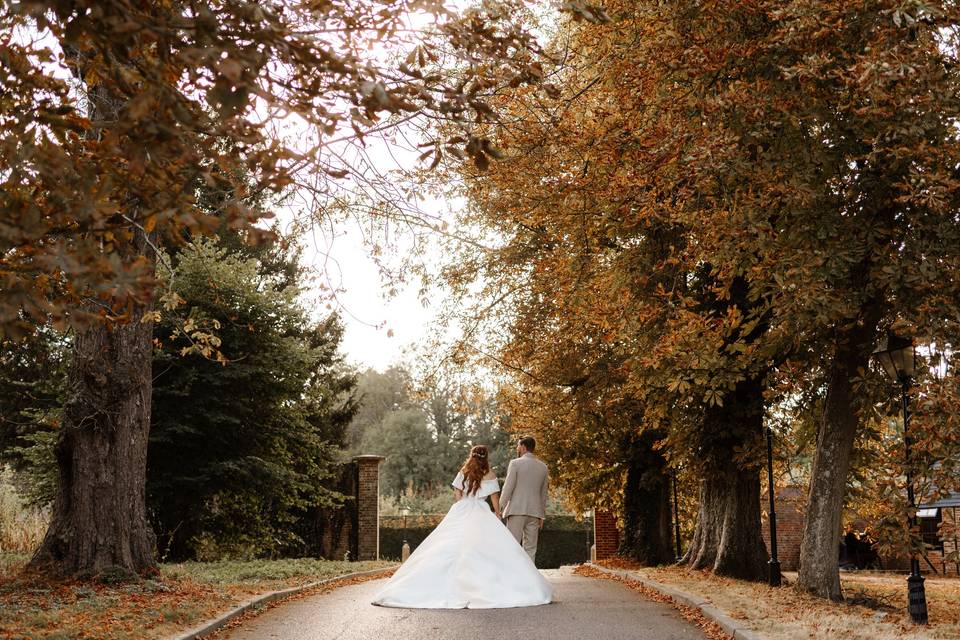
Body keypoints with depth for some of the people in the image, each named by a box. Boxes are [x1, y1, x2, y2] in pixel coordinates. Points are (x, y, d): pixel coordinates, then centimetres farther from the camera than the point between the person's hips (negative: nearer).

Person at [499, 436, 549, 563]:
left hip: (517, 510, -5)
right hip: (534, 512, 5)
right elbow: (543, 493, 15)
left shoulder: (515, 463, -5)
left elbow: (508, 487, -8)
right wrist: (542, 516, 20)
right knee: (530, 549, 6)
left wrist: (501, 507, 0)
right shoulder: (543, 467, 11)